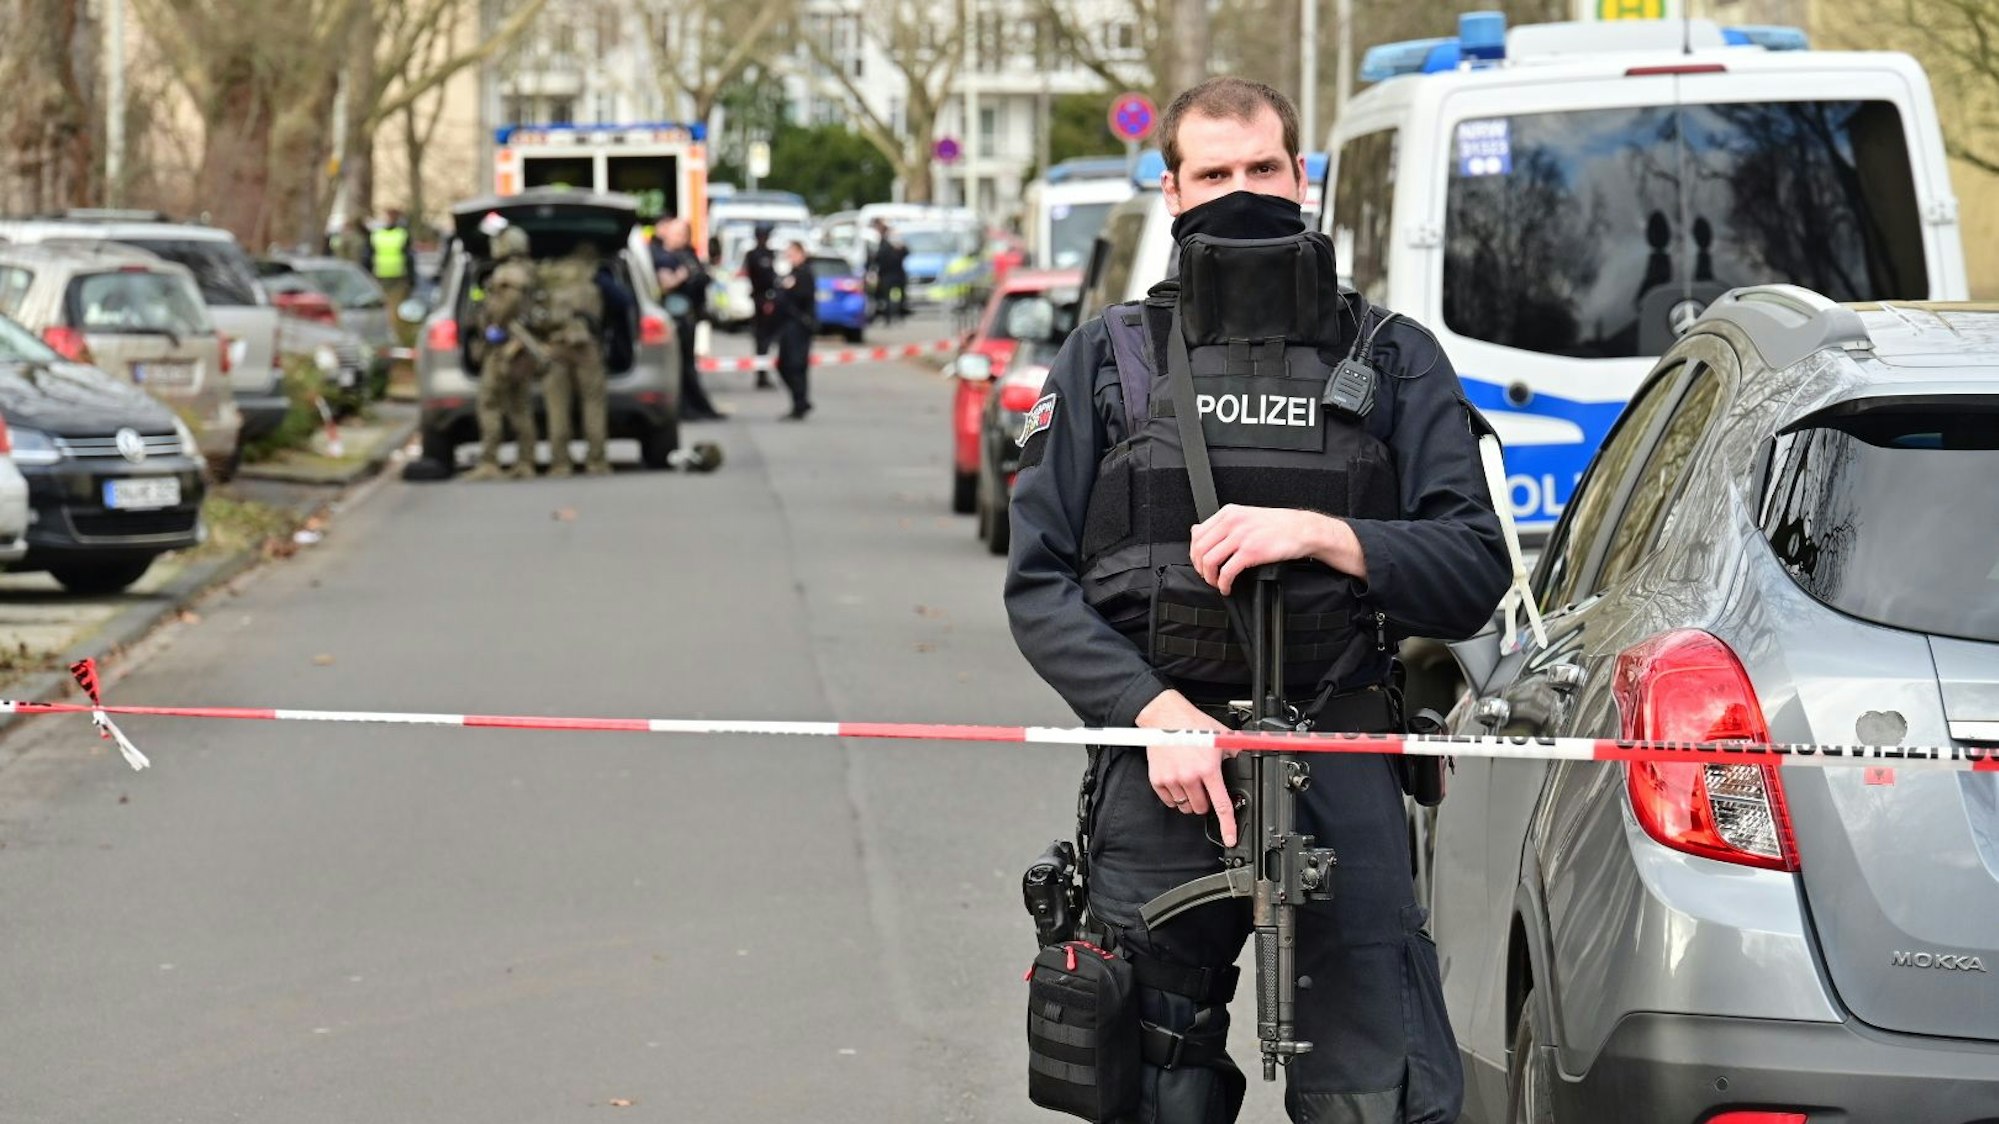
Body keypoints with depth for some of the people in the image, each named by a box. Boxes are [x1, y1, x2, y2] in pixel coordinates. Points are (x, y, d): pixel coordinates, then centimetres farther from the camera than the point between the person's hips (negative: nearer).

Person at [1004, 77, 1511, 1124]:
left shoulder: (1393, 360, 11)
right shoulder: (1107, 359, 12)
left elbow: (1475, 572, 3)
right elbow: (1038, 583, 5)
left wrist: (1320, 536, -13)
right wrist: (1157, 712, -10)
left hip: (1338, 772, -1)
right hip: (1157, 777, 1)